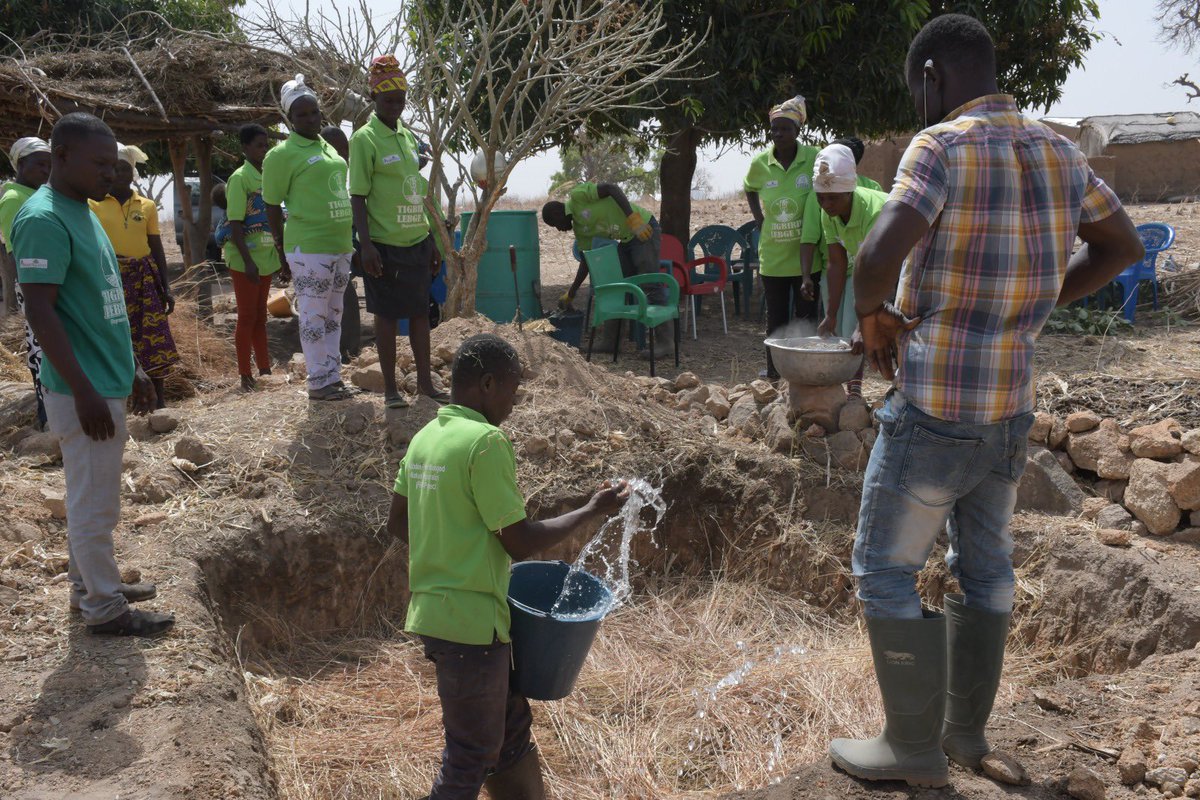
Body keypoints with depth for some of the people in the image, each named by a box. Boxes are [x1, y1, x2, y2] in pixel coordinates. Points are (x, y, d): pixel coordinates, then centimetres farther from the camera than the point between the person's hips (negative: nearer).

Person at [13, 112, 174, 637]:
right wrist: (84, 391, -23)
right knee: (95, 504, 2)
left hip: (109, 382, 9)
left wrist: (132, 368, 21)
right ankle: (104, 608, 14)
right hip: (85, 390, -9)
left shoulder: (82, 213, 12)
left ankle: (88, 583, 33)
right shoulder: (43, 219, -18)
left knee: (91, 496, 20)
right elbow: (40, 311, -21)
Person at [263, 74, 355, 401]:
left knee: (333, 317, 12)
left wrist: (350, 240, 20)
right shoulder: (283, 154, -7)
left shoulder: (327, 147, 16)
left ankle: (333, 376, 21)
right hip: (309, 249, -8)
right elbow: (272, 206, -6)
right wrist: (282, 250, -7)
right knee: (314, 318, -3)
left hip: (340, 246, 8)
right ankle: (319, 383, 5)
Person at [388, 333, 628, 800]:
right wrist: (593, 511, -7)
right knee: (473, 754, 8)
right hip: (470, 622, -9)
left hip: (432, 612, 9)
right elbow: (520, 542, -17)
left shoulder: (424, 438, 7)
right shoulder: (486, 441, -19)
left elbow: (397, 524, 14)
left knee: (510, 726, 22)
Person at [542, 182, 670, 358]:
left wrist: (632, 218, -30)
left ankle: (664, 341, -10)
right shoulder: (579, 229, 13)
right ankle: (609, 339, 15)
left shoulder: (578, 195, -9)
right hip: (627, 239, 9)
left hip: (644, 229, -9)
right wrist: (571, 293, 22)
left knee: (651, 286, -11)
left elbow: (613, 188, -19)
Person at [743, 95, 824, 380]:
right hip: (772, 256, 2)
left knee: (807, 316, 5)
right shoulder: (760, 163, -2)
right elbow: (749, 189, 20)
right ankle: (773, 369, 25)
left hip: (806, 256, -2)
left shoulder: (815, 159, -9)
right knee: (776, 316, 12)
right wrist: (758, 218, 6)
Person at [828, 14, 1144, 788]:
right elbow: (1123, 245, 19)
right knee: (983, 564, 19)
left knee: (886, 571, 7)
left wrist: (872, 313, -12)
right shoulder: (1057, 151, 6)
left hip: (931, 414, -7)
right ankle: (966, 726, 34)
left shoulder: (944, 147, -17)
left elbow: (881, 253, -34)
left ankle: (914, 745, 18)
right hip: (1011, 410, 8)